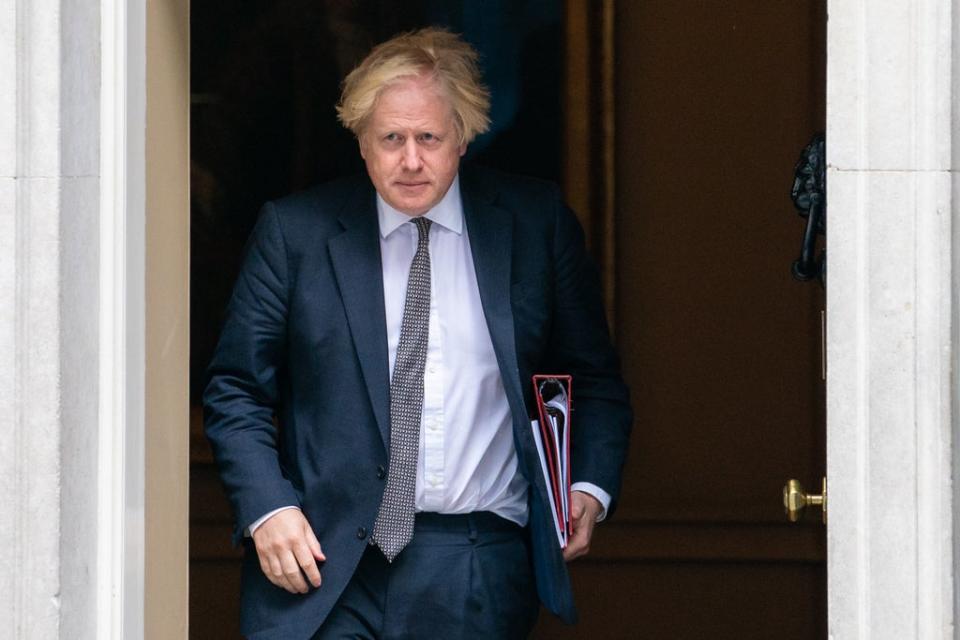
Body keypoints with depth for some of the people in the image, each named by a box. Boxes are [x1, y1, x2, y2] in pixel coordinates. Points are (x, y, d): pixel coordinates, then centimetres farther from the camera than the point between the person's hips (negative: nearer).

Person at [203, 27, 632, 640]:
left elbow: (593, 380, 14)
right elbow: (236, 391, 6)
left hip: (477, 573, 1)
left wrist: (591, 489, -1)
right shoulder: (294, 232, 4)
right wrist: (267, 509, -8)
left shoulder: (537, 223, 6)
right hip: (322, 560, -1)